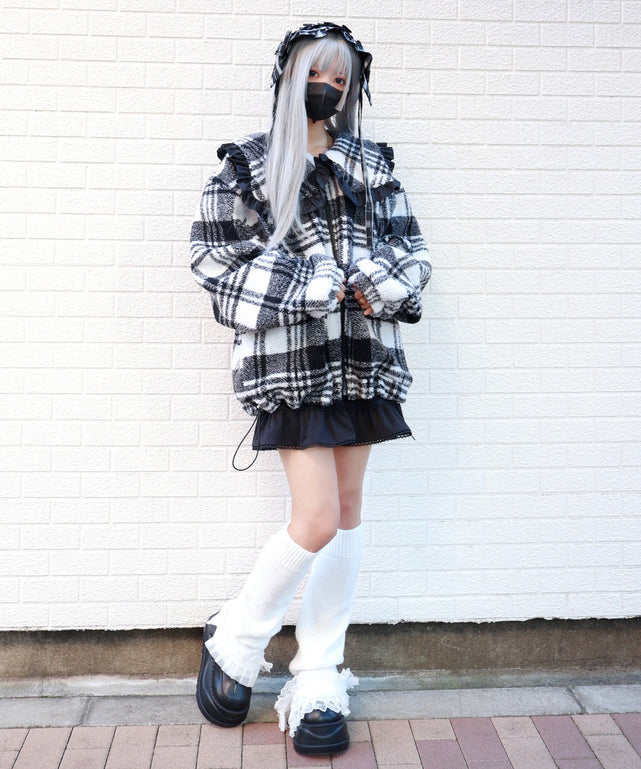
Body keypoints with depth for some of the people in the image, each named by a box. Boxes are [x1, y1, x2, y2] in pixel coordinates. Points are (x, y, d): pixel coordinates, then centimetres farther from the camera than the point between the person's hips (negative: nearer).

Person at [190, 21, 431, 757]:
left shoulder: (370, 163, 15)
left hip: (364, 352, 5)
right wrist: (314, 285, -11)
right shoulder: (247, 162, 6)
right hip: (291, 355, -4)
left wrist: (379, 284, -10)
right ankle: (236, 642, 18)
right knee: (317, 519, -10)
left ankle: (319, 681, 18)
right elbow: (215, 256, -3)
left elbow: (411, 252, 12)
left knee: (347, 509, 5)